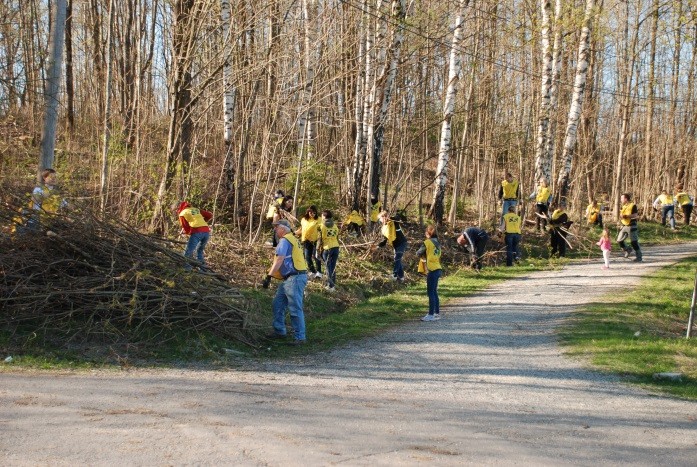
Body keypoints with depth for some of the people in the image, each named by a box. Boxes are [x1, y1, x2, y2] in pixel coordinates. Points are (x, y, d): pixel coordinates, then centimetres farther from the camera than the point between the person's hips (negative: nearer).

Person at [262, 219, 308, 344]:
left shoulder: (284, 241, -12)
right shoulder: (292, 239, 19)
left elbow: (279, 260, -20)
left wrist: (268, 276, -22)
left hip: (295, 278, -11)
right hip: (289, 279, 11)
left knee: (295, 309, -8)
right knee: (278, 304, 16)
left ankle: (300, 337, -4)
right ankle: (280, 331, 23)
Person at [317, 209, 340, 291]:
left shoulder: (321, 226, -6)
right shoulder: (335, 226, 10)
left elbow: (320, 239, -7)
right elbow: (337, 238, 14)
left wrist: (318, 249, 2)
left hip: (327, 248, -5)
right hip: (336, 247, 5)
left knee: (328, 267, 2)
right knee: (333, 267, 13)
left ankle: (331, 285, -2)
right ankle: (333, 284, 18)